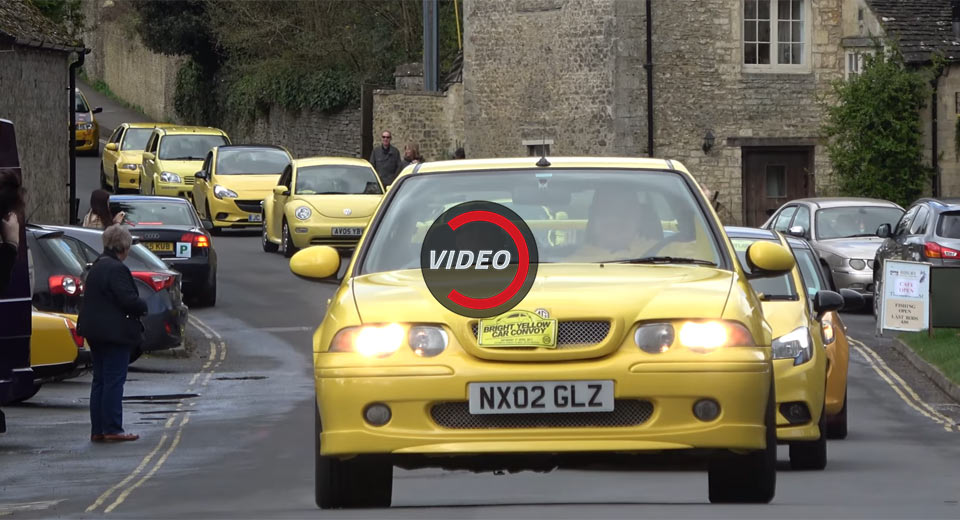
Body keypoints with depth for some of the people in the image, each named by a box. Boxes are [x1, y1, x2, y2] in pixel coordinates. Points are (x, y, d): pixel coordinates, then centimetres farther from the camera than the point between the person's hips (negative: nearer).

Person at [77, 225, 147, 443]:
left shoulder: (97, 267, 13)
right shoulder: (116, 269, -18)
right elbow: (128, 299, -23)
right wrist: (143, 308, -2)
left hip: (95, 332, 9)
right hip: (115, 332, -9)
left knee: (100, 381, 12)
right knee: (114, 381, -5)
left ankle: (97, 430, 14)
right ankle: (112, 429, -5)